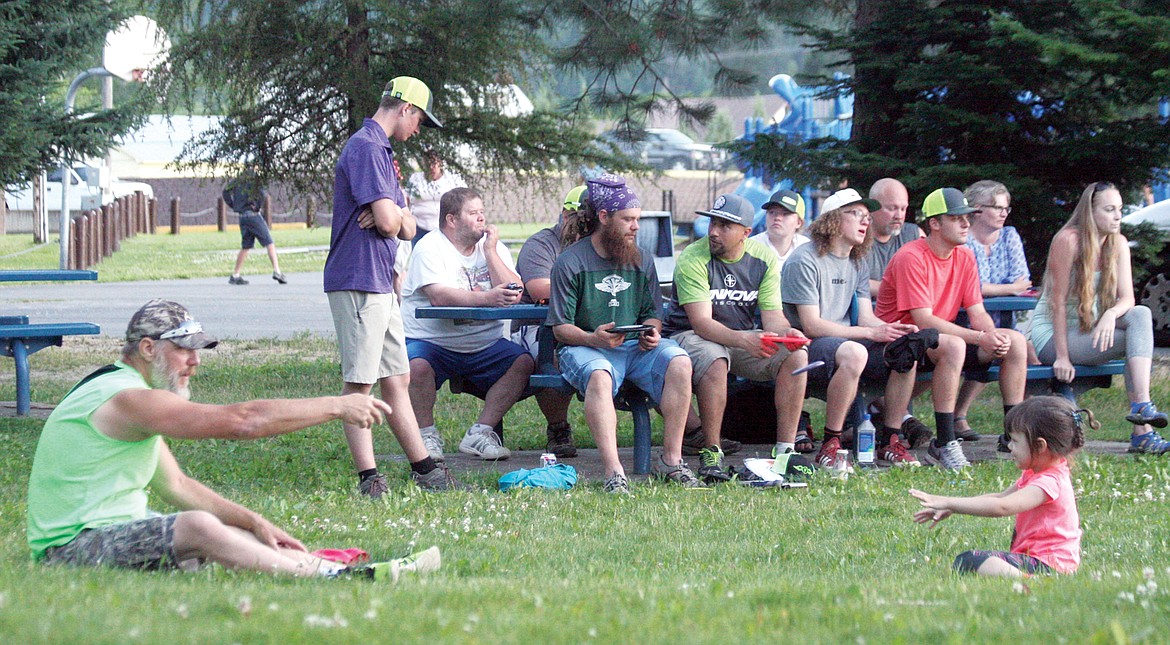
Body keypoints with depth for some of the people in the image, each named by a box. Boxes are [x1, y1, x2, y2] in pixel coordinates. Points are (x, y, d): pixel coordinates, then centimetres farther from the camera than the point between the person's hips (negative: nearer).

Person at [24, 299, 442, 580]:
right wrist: (337, 406, -18)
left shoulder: (124, 392, 19)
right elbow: (240, 420, -23)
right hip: (74, 547, -11)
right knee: (198, 527, -29)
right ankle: (332, 580, -30)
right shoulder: (128, 398, -17)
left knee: (236, 533, 4)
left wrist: (255, 523, 10)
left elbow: (176, 486, 22)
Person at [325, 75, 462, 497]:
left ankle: (423, 469, 18)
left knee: (396, 380, 13)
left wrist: (396, 217, -7)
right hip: (359, 282, -10)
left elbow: (406, 228, 16)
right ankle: (368, 479, -7)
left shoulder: (381, 151, 20)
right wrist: (395, 215, 2)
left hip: (382, 284, 10)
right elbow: (388, 221, -22)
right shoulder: (366, 149, -13)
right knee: (360, 383, -7)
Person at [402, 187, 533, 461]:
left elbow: (514, 294, -4)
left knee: (523, 362, -17)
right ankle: (427, 436, -10)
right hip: (431, 342, -5)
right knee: (417, 366, -35)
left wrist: (490, 251, -8)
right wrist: (486, 298, -35)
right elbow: (438, 296, -24)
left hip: (483, 345, 5)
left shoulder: (494, 248, 11)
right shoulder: (430, 248, -6)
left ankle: (479, 434, -11)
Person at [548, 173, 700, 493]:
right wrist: (593, 338, -25)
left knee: (679, 363, -25)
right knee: (599, 376, -39)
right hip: (584, 348, -4)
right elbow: (561, 328, -6)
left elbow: (652, 314, 16)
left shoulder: (642, 260, 13)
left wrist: (652, 333, -8)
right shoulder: (570, 263, -3)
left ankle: (671, 459, -21)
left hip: (636, 347, 5)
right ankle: (614, 472, -47)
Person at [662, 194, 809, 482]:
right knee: (715, 364, -39)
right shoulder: (693, 259, -17)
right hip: (691, 336, -5)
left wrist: (786, 332, -29)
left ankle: (785, 449, -17)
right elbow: (701, 322, -25)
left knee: (796, 356, -20)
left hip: (745, 337, 5)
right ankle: (711, 455, -27)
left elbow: (772, 313, -4)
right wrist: (743, 340, -43)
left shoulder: (763, 258, -2)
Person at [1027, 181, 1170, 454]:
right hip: (1051, 336, -6)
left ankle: (1141, 404, -32)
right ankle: (1141, 433, -28)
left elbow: (1127, 298, -7)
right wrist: (1062, 357, -21)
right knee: (1138, 338, -23)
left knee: (1141, 315, -21)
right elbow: (1059, 301, -19)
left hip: (1090, 330, 6)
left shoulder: (1118, 244, 2)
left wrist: (1110, 314, -32)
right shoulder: (1068, 240, -17)